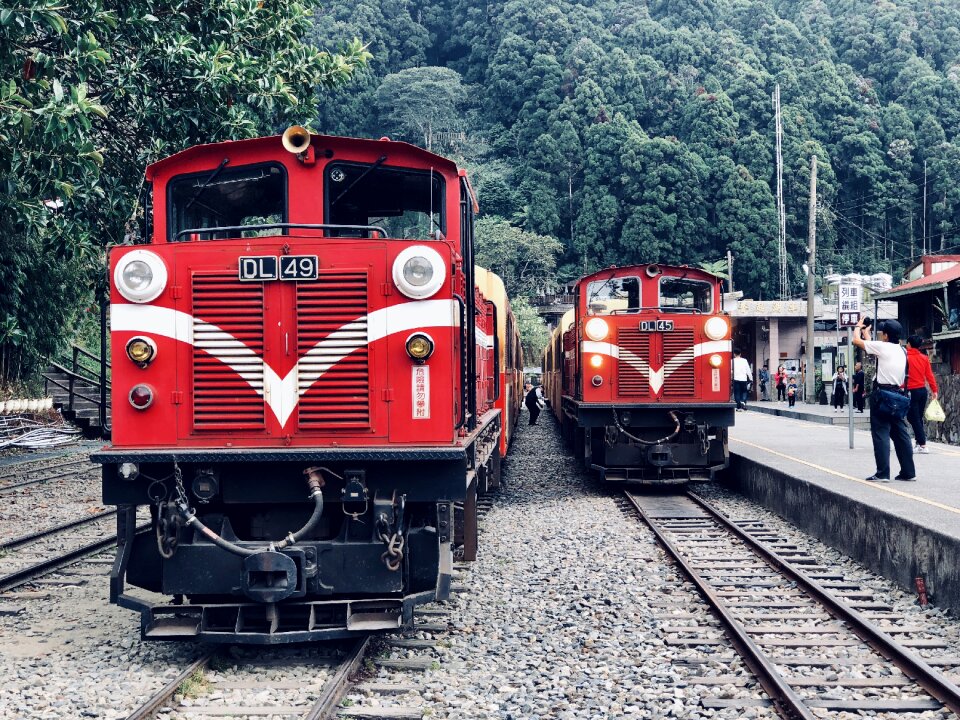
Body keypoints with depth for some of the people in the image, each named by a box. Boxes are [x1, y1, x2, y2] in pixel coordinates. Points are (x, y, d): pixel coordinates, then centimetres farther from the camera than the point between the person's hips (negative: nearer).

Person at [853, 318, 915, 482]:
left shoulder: (883, 347, -10)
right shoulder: (901, 350, 12)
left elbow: (857, 341, -2)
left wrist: (858, 327, 17)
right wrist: (866, 332, 38)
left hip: (882, 393, -7)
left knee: (881, 433, -6)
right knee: (900, 433, 9)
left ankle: (882, 473, -8)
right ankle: (908, 472, 10)